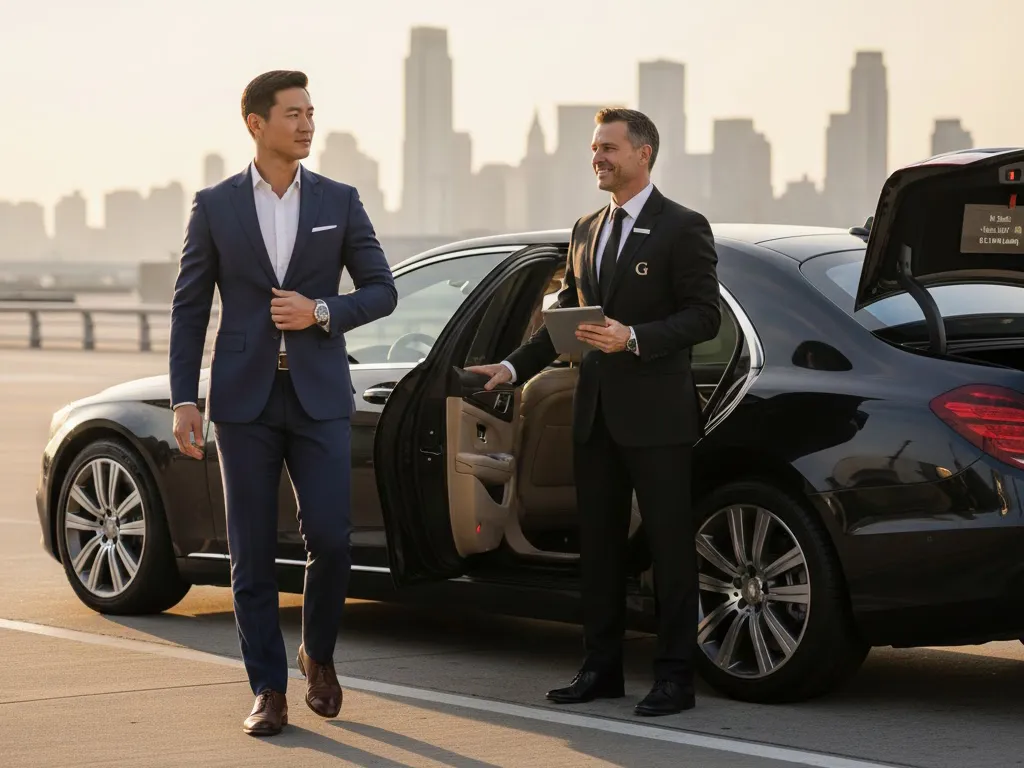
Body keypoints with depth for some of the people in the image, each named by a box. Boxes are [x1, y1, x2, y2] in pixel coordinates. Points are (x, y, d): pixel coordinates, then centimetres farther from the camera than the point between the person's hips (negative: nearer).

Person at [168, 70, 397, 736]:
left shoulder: (339, 202, 5)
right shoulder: (215, 206, 3)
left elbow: (382, 290, 7)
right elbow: (189, 307, 4)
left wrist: (320, 312, -11)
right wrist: (184, 400, -2)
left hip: (319, 396, 0)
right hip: (245, 399, 0)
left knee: (330, 538, -7)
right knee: (253, 554, 1)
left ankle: (318, 654, 20)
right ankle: (269, 691, 9)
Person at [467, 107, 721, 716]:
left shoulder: (682, 228, -5)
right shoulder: (587, 232, 16)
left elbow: (704, 316, -11)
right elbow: (567, 317, 19)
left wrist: (634, 339, -22)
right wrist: (515, 367, 8)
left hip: (655, 414, -7)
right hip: (596, 414, 7)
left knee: (670, 547, -1)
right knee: (599, 545, 11)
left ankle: (675, 677, 3)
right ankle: (602, 669, 19)